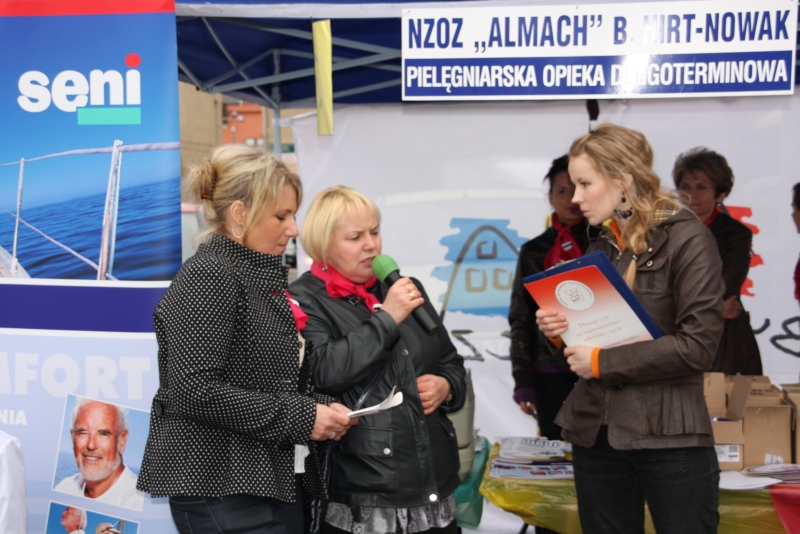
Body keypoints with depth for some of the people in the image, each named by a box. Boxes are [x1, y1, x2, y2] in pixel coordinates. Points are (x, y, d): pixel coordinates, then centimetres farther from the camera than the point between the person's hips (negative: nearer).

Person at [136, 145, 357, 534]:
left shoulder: (264, 279, 17)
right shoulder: (208, 276, -11)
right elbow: (195, 391, -21)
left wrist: (321, 408, 5)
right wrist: (299, 418, -16)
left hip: (277, 483, 9)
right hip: (220, 491, -9)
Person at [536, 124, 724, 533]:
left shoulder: (687, 238, -8)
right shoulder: (601, 247, 13)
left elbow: (697, 346, -17)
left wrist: (602, 362, -14)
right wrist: (560, 332, -2)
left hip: (670, 438, -6)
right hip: (594, 433, 6)